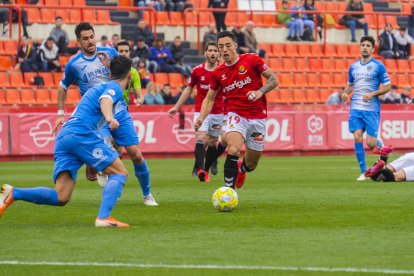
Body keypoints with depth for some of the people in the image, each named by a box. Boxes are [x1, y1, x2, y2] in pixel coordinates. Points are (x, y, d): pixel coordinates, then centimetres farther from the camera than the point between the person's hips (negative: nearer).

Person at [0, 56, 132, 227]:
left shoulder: (99, 87, 33)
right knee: (120, 172, -1)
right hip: (81, 133, -8)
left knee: (60, 198, -3)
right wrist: (110, 117, -37)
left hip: (62, 138, 8)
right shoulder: (115, 87, 6)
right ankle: (103, 217, -20)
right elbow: (105, 101, -17)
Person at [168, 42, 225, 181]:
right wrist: (177, 107, 10)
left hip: (218, 113, 1)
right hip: (201, 111, -1)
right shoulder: (197, 71, -1)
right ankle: (200, 170, -29)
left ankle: (206, 169, 25)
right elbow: (189, 89, 11)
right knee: (201, 139, -18)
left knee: (213, 142, 8)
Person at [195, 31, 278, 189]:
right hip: (236, 115, 0)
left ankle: (240, 168, 45)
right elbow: (209, 99, 13)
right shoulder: (218, 73, 4)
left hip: (258, 117, 0)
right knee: (233, 150, -30)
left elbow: (274, 79, -1)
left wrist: (260, 91, -20)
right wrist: (201, 118, -3)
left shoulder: (252, 60, -4)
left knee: (251, 165, 8)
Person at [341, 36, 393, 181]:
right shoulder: (353, 66, 11)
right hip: (355, 108, 4)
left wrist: (372, 94, -16)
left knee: (371, 143, -8)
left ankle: (380, 145, 29)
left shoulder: (378, 66, -3)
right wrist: (346, 93, 1)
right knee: (357, 138, -9)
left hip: (371, 109, -3)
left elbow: (387, 87, -2)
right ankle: (363, 172, 0)